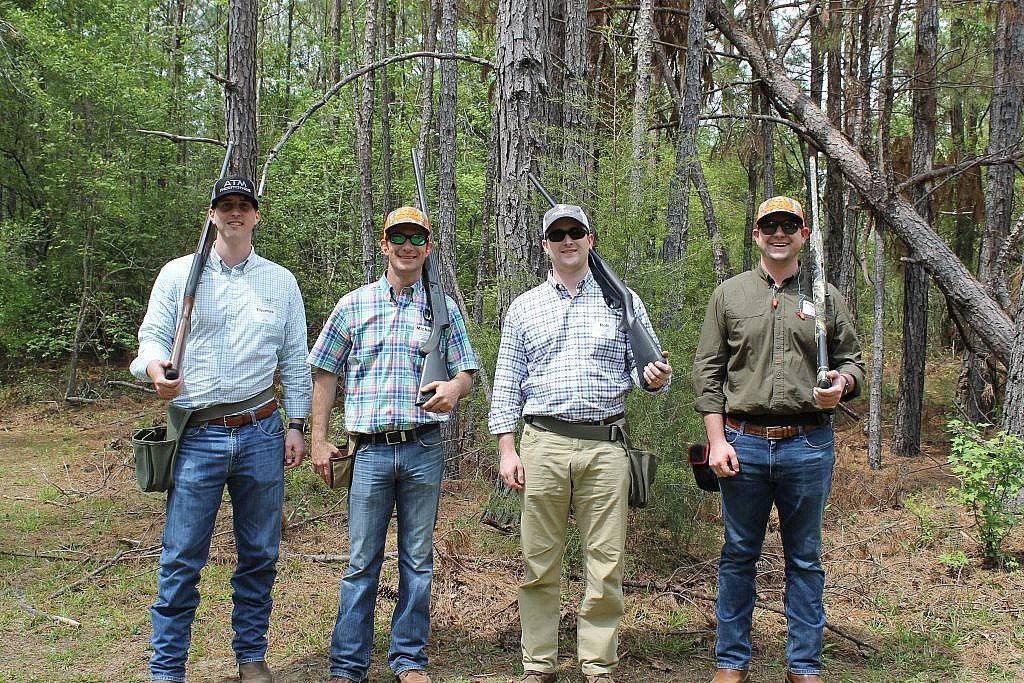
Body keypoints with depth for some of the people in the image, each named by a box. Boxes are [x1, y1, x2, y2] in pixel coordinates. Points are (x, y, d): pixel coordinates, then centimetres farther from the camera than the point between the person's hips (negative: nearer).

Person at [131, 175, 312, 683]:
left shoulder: (280, 282, 10)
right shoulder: (178, 274, 5)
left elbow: (295, 360, 12)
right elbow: (152, 335, 2)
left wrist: (296, 424, 6)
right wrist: (154, 366, -22)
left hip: (261, 435, 2)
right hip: (198, 436, -2)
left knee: (259, 556, 10)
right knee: (181, 560, -2)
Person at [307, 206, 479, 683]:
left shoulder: (444, 309, 8)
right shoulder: (353, 305, 6)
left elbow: (466, 372, 9)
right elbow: (325, 374, 9)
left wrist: (454, 387, -16)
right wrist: (318, 440, 3)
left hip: (424, 449, 1)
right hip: (370, 448, -1)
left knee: (418, 559, 9)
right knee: (362, 562, 3)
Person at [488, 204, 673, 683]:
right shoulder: (524, 308, 12)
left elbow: (644, 367, 11)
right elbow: (507, 383, 10)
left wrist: (656, 377, -14)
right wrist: (506, 448, 1)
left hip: (605, 447, 0)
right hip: (543, 443, 1)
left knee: (606, 563, 1)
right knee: (539, 561, 5)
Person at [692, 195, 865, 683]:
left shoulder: (826, 296, 8)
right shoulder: (729, 294, 6)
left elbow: (852, 360, 13)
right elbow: (707, 371, 4)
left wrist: (841, 383, -11)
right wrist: (717, 440, -4)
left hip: (808, 445, 0)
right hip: (743, 443, 0)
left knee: (805, 560, 9)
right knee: (739, 555, 8)